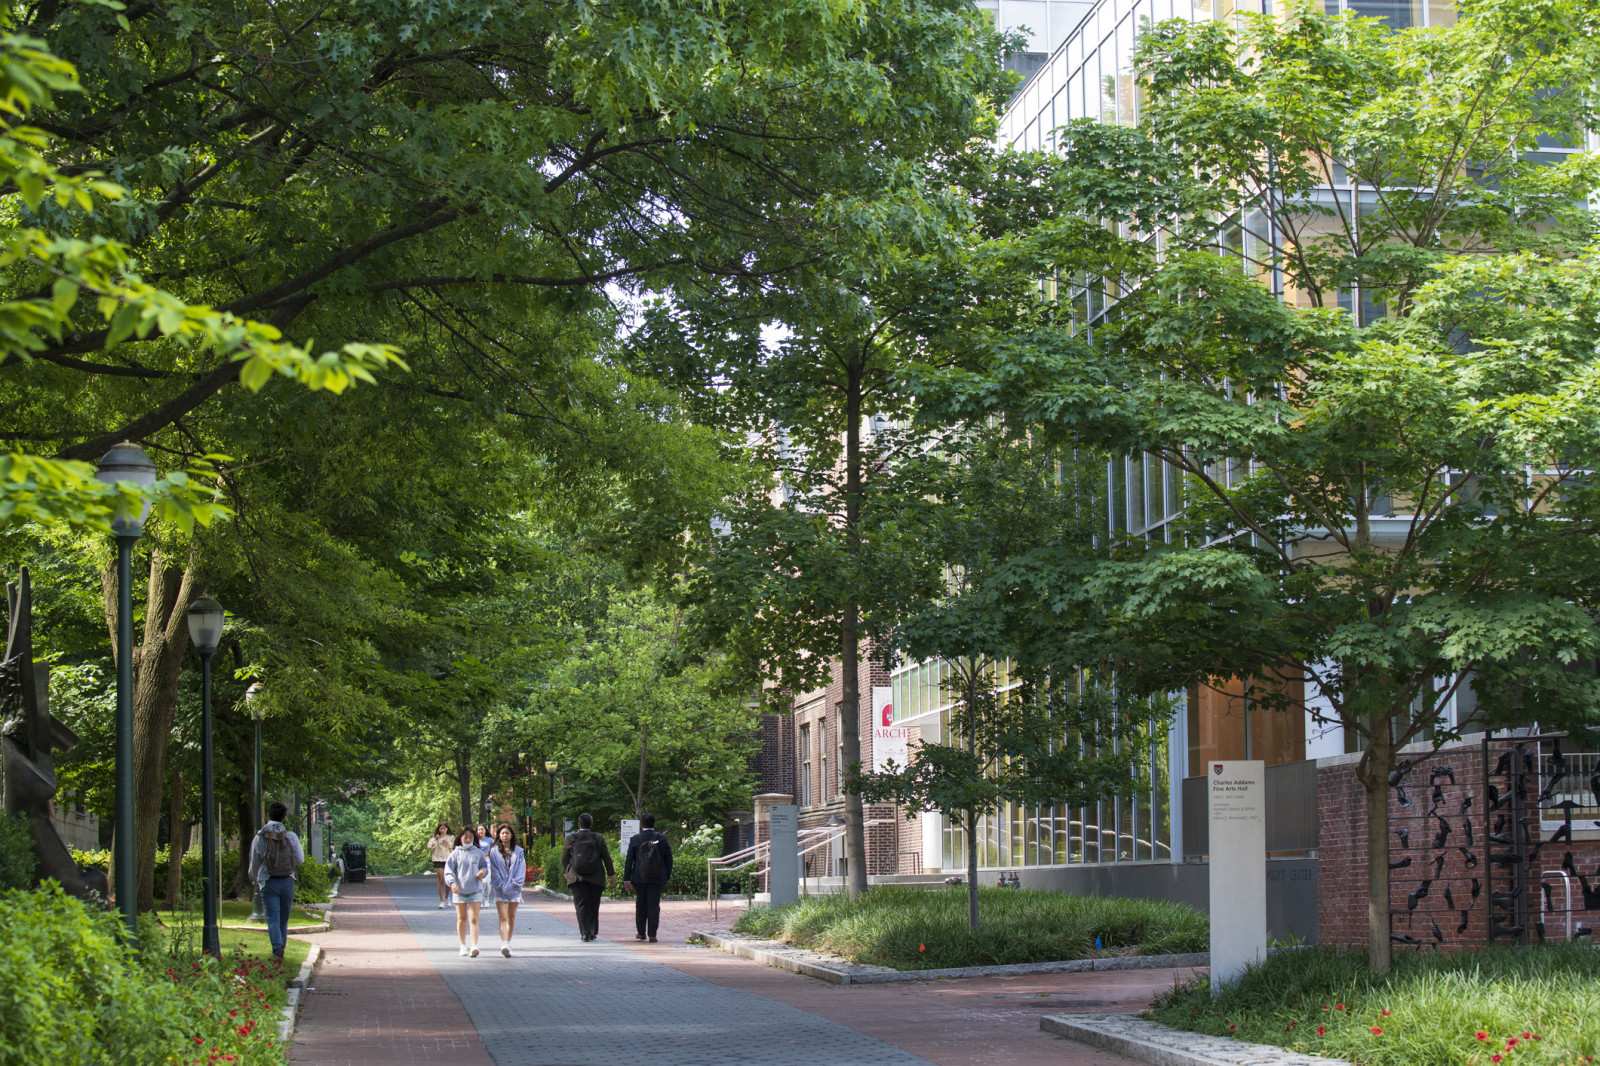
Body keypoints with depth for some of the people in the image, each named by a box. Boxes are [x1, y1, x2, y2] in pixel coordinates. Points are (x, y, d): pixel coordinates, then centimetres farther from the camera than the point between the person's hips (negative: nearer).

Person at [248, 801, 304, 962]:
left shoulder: (260, 837, -3)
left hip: (268, 883, -2)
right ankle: (280, 951, 24)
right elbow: (300, 859, -1)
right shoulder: (290, 836, -2)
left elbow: (254, 862, 5)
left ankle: (277, 949, -26)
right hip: (287, 882, 2)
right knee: (284, 920, 15)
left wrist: (255, 880, 24)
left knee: (273, 919, -6)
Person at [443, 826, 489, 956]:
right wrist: (452, 883, -16)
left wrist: (483, 871, -7)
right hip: (459, 890, 1)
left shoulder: (478, 852, 8)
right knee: (462, 919, 10)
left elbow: (485, 865, 17)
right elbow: (448, 870, 0)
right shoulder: (455, 853, 4)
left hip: (476, 890, -1)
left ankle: (474, 946, -16)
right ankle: (463, 946, 21)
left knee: (473, 919, -9)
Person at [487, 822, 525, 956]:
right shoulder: (494, 852, 5)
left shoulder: (518, 852, 8)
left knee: (512, 916, 5)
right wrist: (502, 885, -9)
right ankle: (504, 944, -22)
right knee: (503, 916, -12)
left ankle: (508, 943, 14)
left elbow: (521, 869, 4)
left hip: (514, 888, 2)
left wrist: (513, 884, -8)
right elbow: (493, 871, 1)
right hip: (500, 889, -2)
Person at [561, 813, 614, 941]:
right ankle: (593, 932, 15)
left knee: (581, 904, -4)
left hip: (577, 876, -1)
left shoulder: (570, 839, 2)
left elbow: (564, 858, 8)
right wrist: (611, 874, 7)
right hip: (596, 877, 1)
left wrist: (565, 872, 23)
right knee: (594, 905, 11)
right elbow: (607, 857, 2)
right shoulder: (598, 838, 2)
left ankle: (585, 932, -16)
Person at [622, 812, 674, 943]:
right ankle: (652, 934, -3)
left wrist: (627, 878, 2)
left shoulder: (635, 839, -3)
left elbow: (629, 860, -2)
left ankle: (641, 933, 18)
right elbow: (669, 860, 5)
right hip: (657, 878, 0)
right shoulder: (662, 839, 1)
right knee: (654, 905, 2)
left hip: (639, 878, 0)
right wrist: (667, 877, 13)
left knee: (641, 904, 13)